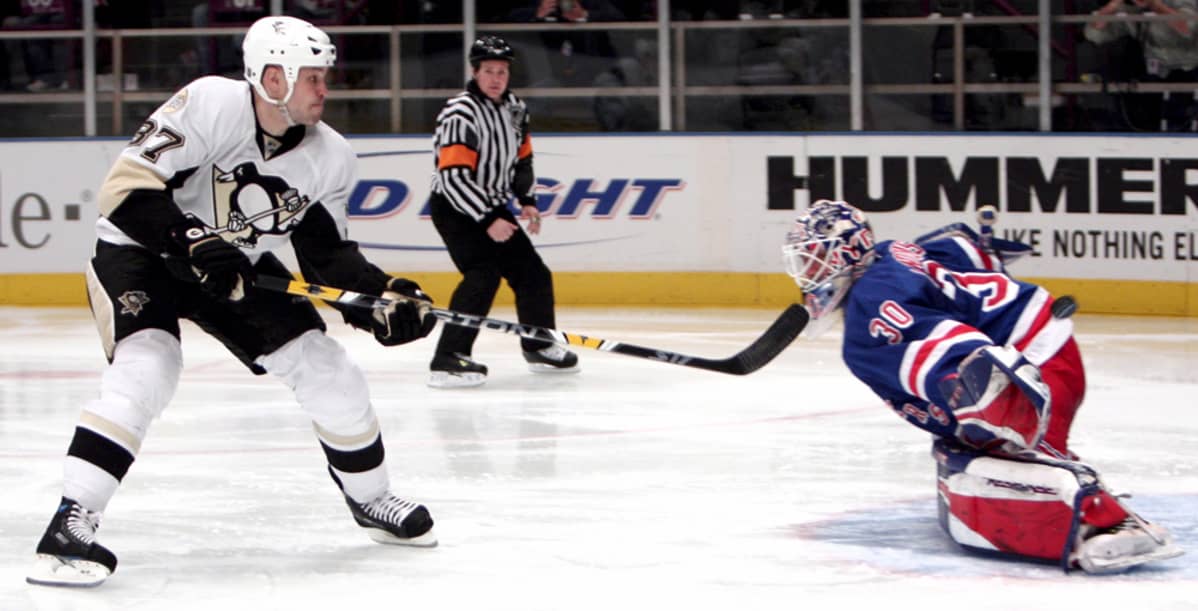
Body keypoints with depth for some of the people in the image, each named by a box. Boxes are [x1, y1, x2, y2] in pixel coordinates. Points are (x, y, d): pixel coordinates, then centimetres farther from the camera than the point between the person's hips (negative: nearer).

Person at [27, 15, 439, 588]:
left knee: (324, 366, 0)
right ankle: (71, 522, -29)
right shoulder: (209, 105, -28)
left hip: (240, 267, 6)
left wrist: (383, 296, -18)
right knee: (145, 369, -29)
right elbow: (128, 186, -29)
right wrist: (193, 245, -38)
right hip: (139, 252, -6)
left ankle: (370, 498, 22)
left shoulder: (330, 157, -9)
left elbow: (328, 255, -2)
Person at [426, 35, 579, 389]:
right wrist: (487, 221, -30)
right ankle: (447, 360, -27)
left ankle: (540, 346, 32)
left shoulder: (514, 108, 4)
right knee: (483, 276, -25)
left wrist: (527, 200, 5)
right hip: (454, 209, -8)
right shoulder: (461, 115, -23)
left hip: (492, 206, 8)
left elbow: (522, 157, 18)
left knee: (532, 273, 11)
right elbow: (453, 177, -29)